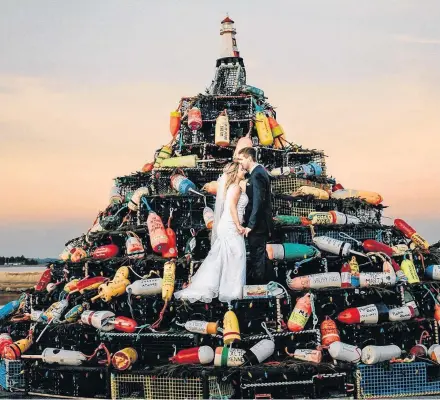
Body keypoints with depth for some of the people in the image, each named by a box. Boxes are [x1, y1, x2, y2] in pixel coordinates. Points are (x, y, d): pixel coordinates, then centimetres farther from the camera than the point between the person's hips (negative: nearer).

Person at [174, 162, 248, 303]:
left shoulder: (232, 186, 18)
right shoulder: (236, 187, -11)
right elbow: (232, 206, -21)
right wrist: (238, 225, -20)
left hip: (226, 227, 9)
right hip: (231, 227, -9)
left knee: (218, 258, 10)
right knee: (235, 257, -4)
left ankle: (201, 289, 12)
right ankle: (231, 290, 2)